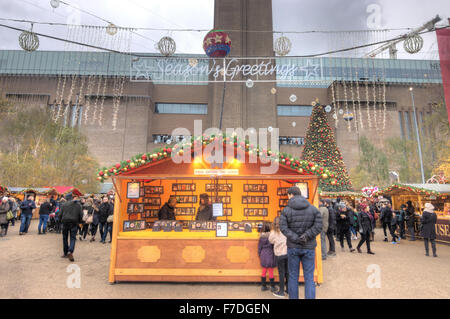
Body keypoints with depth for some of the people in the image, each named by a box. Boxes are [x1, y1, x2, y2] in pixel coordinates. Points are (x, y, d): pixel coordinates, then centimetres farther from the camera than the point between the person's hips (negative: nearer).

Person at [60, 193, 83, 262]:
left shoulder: (64, 205, 1)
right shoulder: (78, 205, 1)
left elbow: (60, 214, 2)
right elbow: (81, 215, 2)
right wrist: (79, 222, 17)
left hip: (65, 222, 1)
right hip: (74, 223, -1)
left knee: (65, 238, 14)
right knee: (73, 238, 1)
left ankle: (66, 253, 20)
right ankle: (70, 252, -20)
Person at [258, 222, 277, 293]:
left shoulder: (261, 236, -1)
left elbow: (259, 247, 6)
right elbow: (273, 246, -11)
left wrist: (260, 255, 17)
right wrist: (274, 255, 0)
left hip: (263, 255, 4)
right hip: (270, 254, -4)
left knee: (264, 271, 15)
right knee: (271, 271, 6)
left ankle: (263, 286, 22)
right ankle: (272, 287, 17)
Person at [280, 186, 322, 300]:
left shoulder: (286, 210, -6)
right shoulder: (314, 209, -1)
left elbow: (283, 228, -16)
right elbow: (318, 226, -10)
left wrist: (296, 239, -17)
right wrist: (306, 236, -14)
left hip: (293, 247, 0)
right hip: (309, 248, 1)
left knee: (293, 276, 13)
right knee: (309, 278, 8)